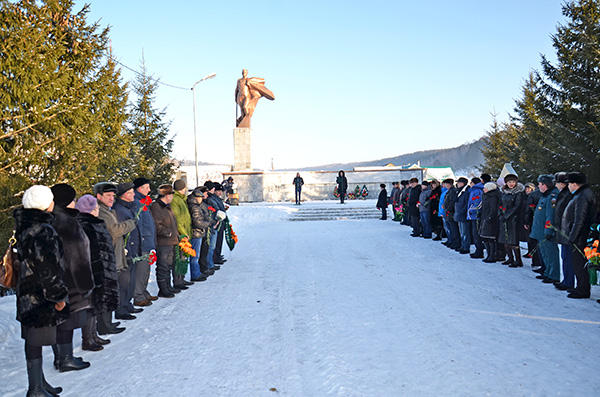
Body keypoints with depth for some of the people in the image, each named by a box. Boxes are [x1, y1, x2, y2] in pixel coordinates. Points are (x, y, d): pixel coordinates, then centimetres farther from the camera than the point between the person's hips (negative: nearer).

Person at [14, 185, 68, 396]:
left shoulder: (24, 227, 10)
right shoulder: (43, 232, -21)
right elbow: (48, 269, -22)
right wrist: (58, 296, -13)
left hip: (26, 293, 10)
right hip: (40, 297, -10)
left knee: (32, 339, 18)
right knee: (36, 341, -1)